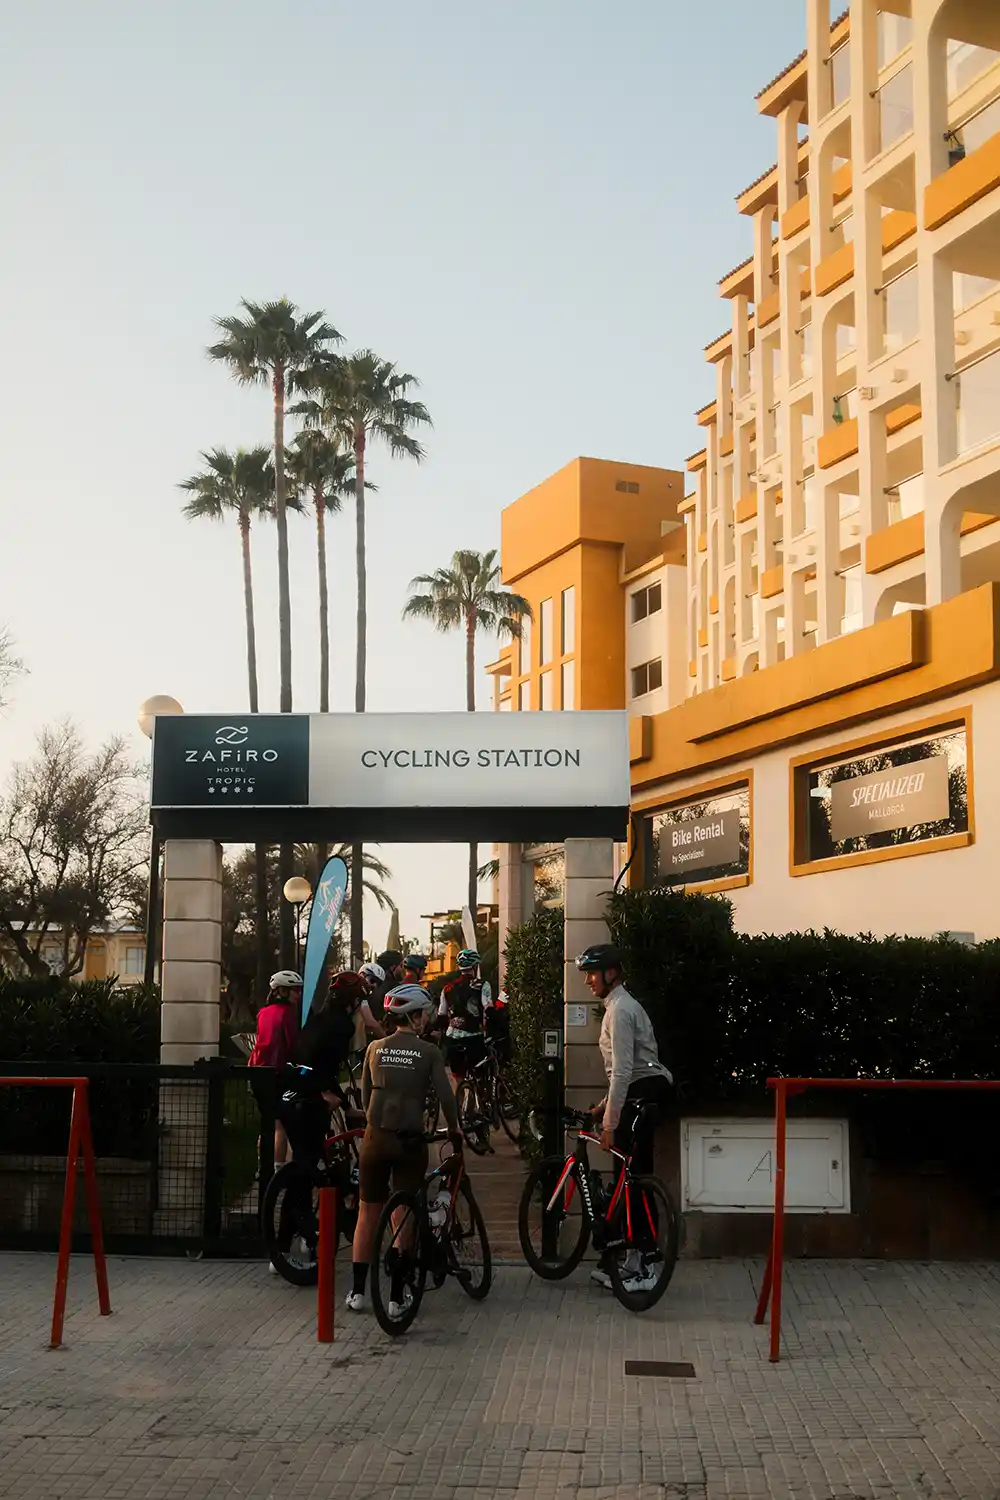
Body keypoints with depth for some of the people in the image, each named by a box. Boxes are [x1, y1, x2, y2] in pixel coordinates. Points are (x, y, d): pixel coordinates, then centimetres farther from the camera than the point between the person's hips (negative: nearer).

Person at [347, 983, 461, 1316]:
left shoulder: (375, 1048, 5)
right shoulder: (428, 1051, -5)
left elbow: (365, 1095, 11)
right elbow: (445, 1095, -5)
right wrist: (454, 1129, 11)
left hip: (376, 1137, 3)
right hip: (410, 1140, -3)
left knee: (367, 1214, 13)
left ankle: (358, 1292, 15)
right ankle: (396, 1298, 7)